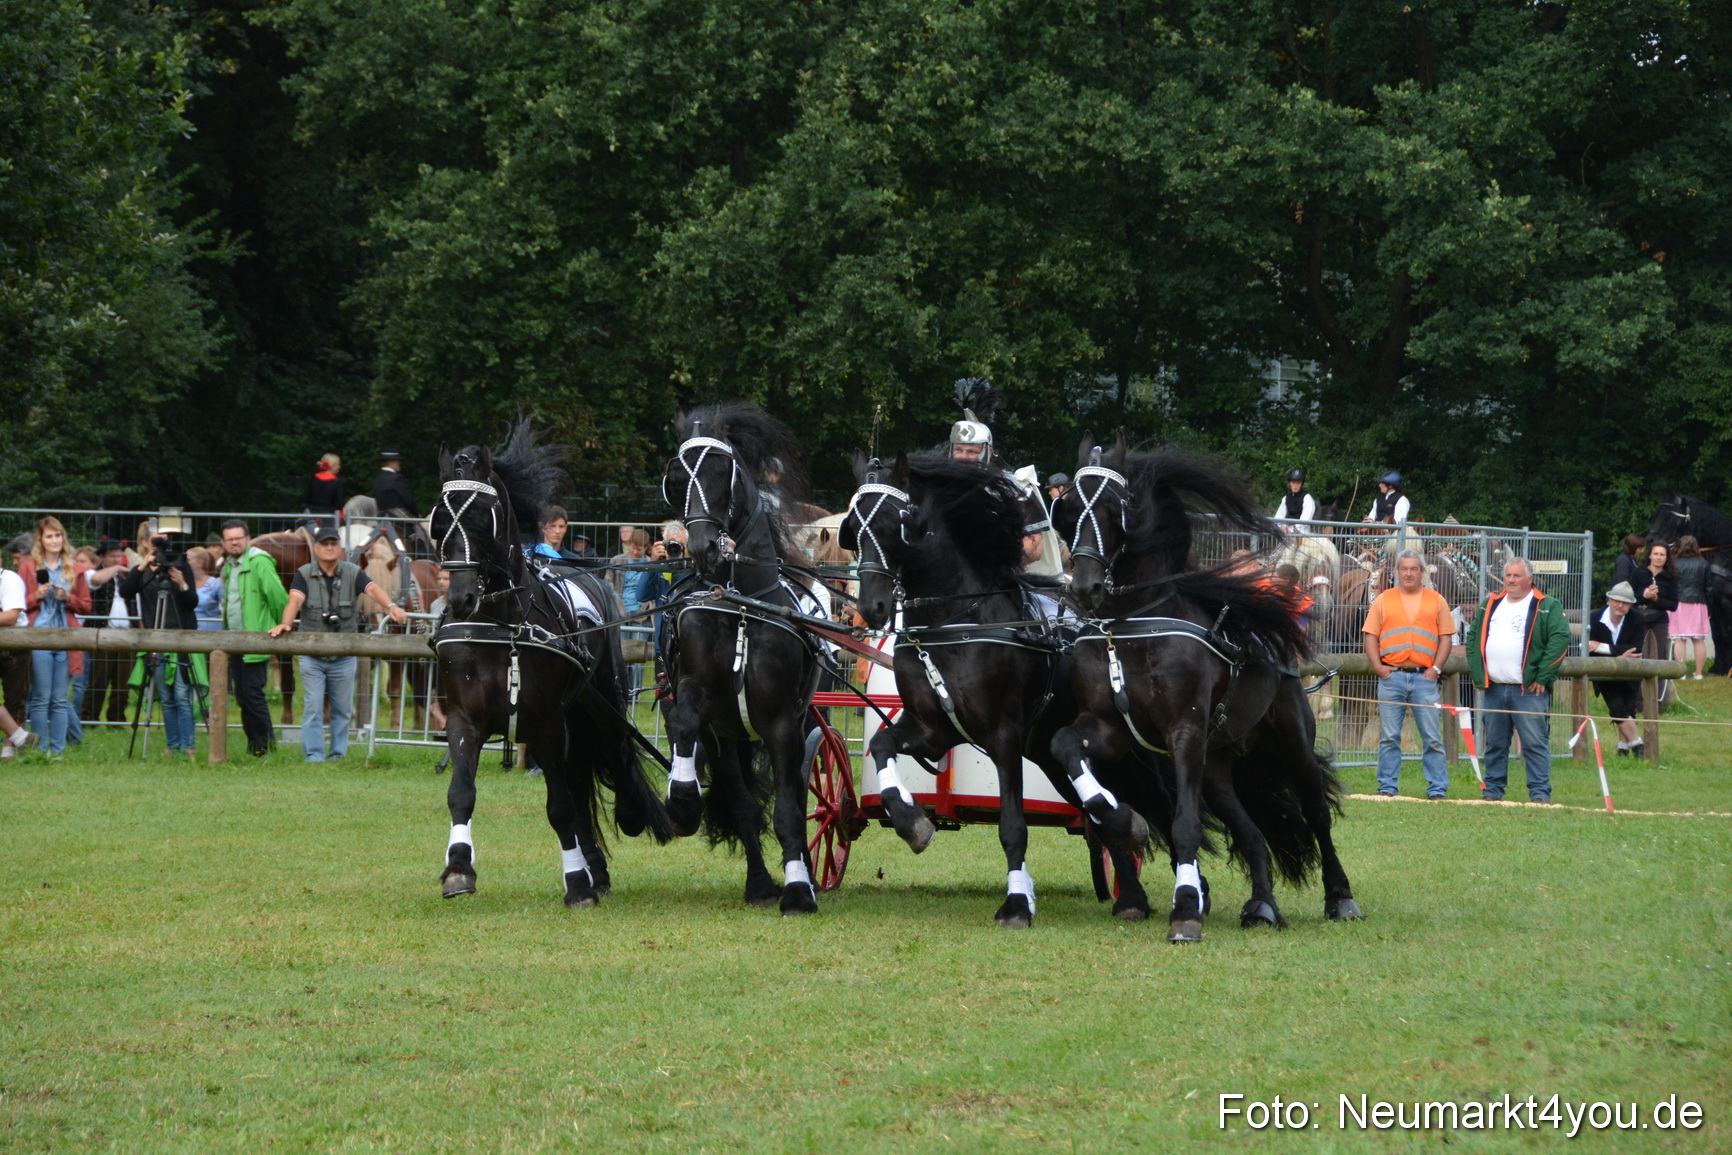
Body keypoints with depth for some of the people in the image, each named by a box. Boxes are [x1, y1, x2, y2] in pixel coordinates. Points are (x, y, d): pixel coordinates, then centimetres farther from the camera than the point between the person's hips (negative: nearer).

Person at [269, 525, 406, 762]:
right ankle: (313, 756, -4)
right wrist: (286, 623, -40)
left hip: (344, 655, 1)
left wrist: (391, 606, -41)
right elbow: (295, 599, -19)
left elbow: (372, 589, -20)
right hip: (312, 656, -1)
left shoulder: (353, 573, -1)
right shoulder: (304, 574, -2)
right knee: (313, 706, -6)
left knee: (342, 709, 7)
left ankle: (337, 754, 17)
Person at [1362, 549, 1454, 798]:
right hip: (1391, 676, 1)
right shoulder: (1384, 600, 12)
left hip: (1424, 677, 0)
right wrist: (1377, 666, -5)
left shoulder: (1436, 601, 12)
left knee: (1432, 737, -2)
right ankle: (1387, 787, 6)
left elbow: (1446, 637, 9)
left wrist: (1436, 668, -3)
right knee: (1389, 737, 1)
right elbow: (1371, 636, 8)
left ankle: (1437, 788, 1)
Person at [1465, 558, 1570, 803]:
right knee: (1494, 744, 9)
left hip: (1529, 690, -5)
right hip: (1492, 689, 5)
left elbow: (1560, 638, -8)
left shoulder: (1547, 607, 1)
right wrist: (1476, 672, 9)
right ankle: (1493, 790, 16)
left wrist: (1542, 677, -12)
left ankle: (1540, 793, -7)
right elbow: (1473, 638, 22)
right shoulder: (1489, 606, 18)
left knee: (1535, 743, -8)